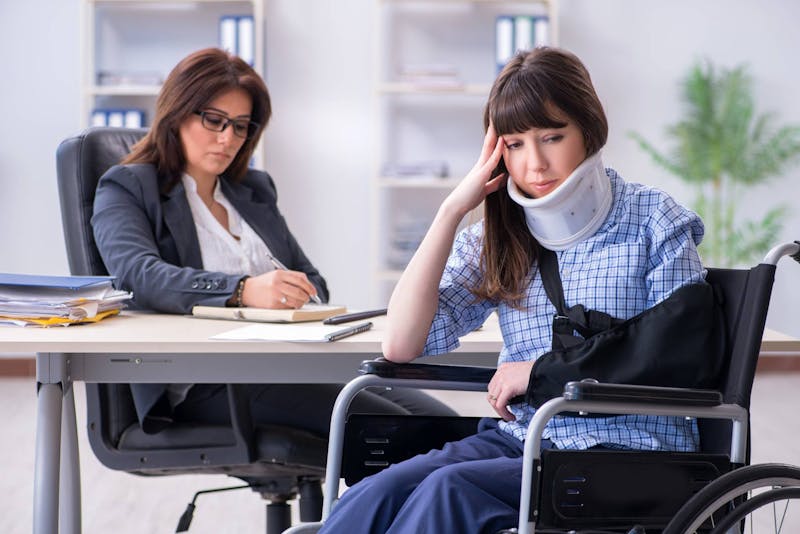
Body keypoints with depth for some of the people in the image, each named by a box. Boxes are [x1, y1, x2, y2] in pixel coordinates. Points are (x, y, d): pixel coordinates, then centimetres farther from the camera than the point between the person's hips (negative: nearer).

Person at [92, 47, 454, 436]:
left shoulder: (256, 189, 28)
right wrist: (243, 291, -29)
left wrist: (300, 299, -2)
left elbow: (311, 278, 25)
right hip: (205, 382, -6)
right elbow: (139, 275, -12)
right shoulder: (126, 189, 8)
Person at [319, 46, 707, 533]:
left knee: (452, 489, -32)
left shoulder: (654, 223, 1)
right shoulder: (495, 240, 10)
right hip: (518, 438, 4)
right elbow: (401, 346, -2)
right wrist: (453, 209, -4)